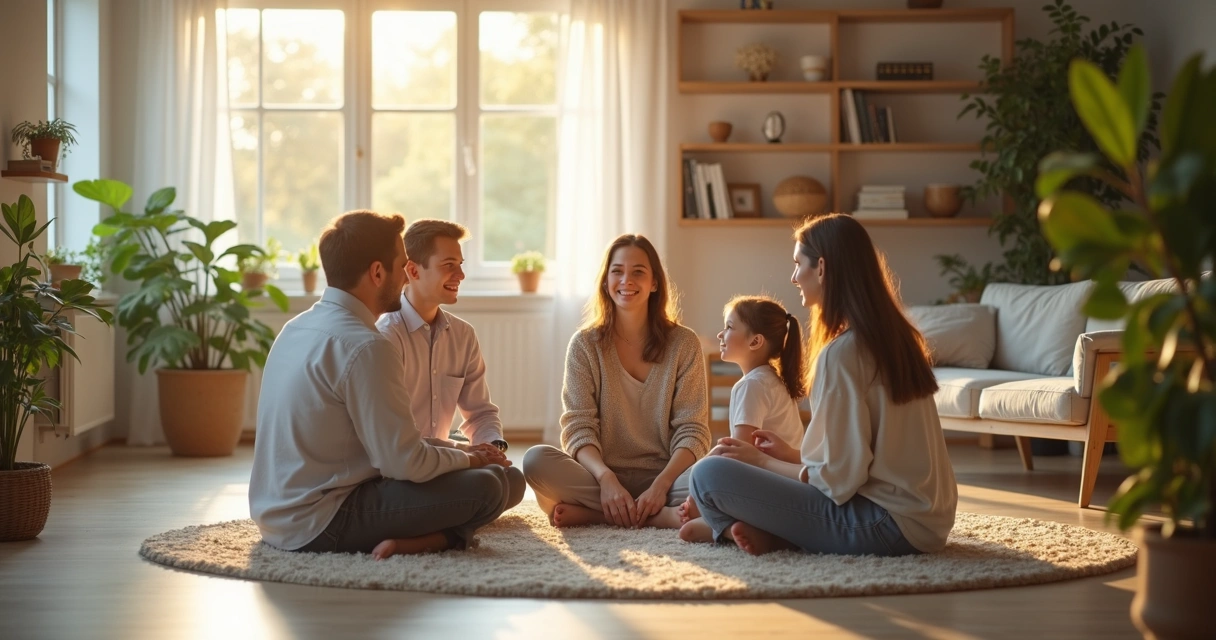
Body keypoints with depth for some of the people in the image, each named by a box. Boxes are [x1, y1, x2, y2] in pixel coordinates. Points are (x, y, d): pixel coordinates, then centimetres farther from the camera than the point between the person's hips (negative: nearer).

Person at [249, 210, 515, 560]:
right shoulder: (364, 347, -18)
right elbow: (406, 463, -19)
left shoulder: (298, 327, 10)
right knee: (488, 484, -12)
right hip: (320, 524, -9)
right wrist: (470, 459, 0)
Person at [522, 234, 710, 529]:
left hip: (663, 475, -1)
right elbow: (578, 427, -4)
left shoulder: (683, 344, 4)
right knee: (537, 460, -29)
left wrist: (661, 485, -21)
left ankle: (592, 514, -25)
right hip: (601, 475, 1)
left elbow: (692, 431, -2)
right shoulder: (585, 345, 5)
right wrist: (606, 480, -24)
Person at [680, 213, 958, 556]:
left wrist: (761, 460, -2)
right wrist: (791, 454, 17)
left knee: (708, 474, -16)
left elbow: (838, 478, -16)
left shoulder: (841, 352, -15)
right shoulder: (895, 336, 12)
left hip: (885, 525, -10)